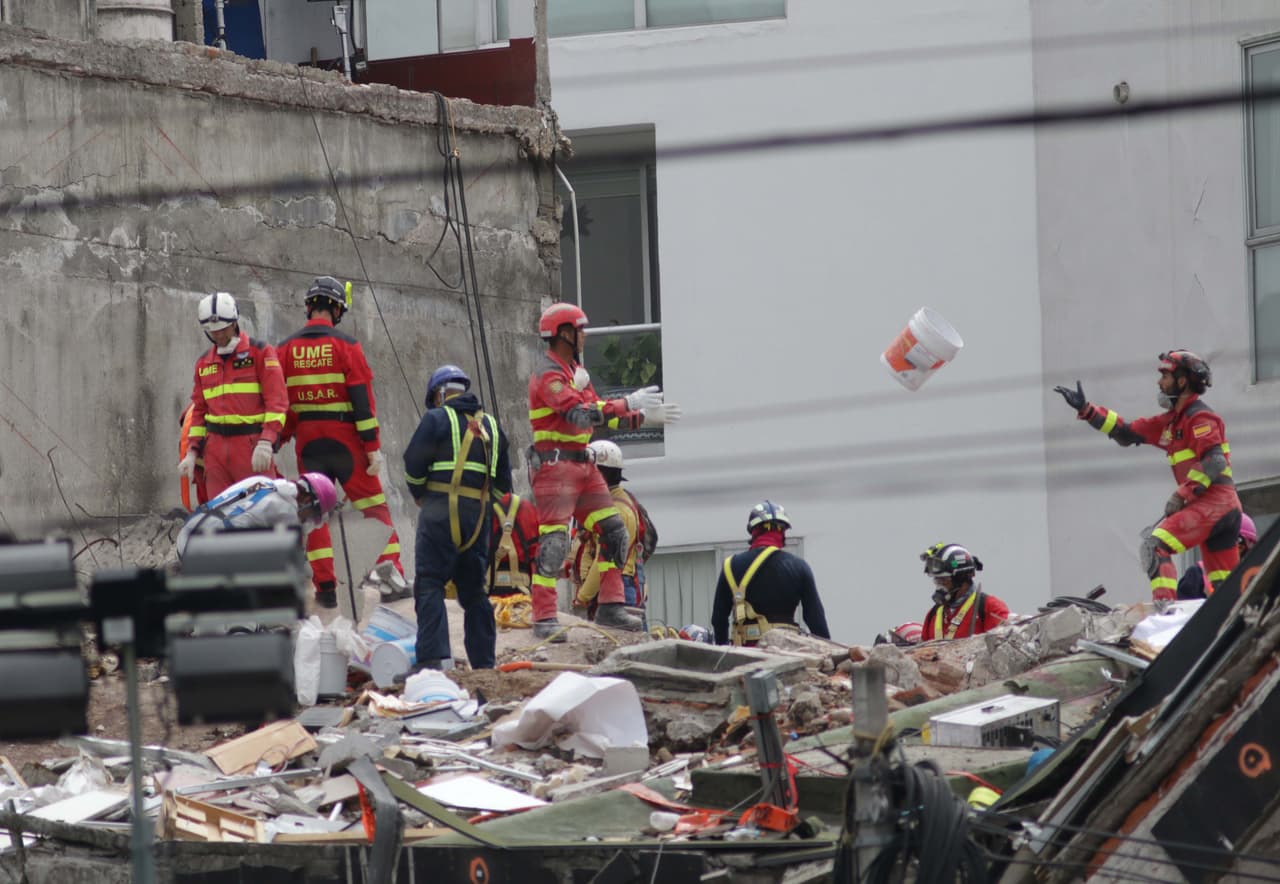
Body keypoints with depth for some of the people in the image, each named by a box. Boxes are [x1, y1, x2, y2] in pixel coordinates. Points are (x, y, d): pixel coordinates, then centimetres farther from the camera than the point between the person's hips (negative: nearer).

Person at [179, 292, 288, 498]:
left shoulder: (261, 353, 1)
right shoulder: (204, 363, 18)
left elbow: (276, 401, -6)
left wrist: (266, 442, -18)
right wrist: (192, 452, 11)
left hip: (253, 446, -5)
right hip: (215, 448, 5)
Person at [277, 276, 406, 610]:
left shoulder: (287, 349, 4)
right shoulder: (345, 346, -6)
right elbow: (362, 399, -10)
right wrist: (372, 446, -8)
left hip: (307, 441, 3)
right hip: (345, 438, -3)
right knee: (373, 506, 5)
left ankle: (325, 587, 3)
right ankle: (391, 577, -3)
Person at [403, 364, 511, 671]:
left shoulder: (437, 419, -1)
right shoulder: (491, 426, 18)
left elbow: (413, 464, -6)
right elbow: (503, 480, 18)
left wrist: (420, 495, 10)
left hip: (441, 510, -6)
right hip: (478, 514, 6)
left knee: (429, 585, -7)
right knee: (474, 589, 14)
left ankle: (435, 657, -20)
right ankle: (484, 662, 15)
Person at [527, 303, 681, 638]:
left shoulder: (576, 371, 18)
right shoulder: (548, 375, -14)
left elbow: (600, 414, 23)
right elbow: (580, 414, -27)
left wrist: (644, 417, 17)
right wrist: (628, 403, -28)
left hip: (583, 464, 10)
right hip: (555, 464, -10)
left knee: (614, 533, 7)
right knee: (553, 543, -12)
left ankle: (610, 607, 13)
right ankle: (544, 618, -11)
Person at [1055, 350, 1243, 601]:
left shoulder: (1199, 416, -7)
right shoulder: (1171, 421, 21)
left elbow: (1214, 462, -19)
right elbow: (1128, 432, 23)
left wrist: (1181, 496, -19)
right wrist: (1085, 409, 21)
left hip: (1213, 502, -10)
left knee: (1154, 547, -19)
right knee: (1225, 590, 8)